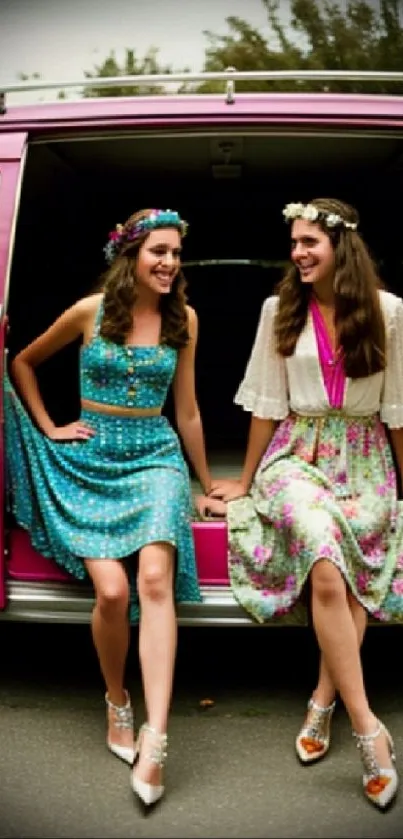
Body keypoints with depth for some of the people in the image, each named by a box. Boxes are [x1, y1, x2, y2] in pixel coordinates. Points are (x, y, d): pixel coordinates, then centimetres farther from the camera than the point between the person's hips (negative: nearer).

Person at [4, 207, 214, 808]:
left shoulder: (183, 319, 4)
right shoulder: (90, 311, -2)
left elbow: (186, 411, 11)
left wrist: (207, 483, 16)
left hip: (156, 458, 1)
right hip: (90, 461, -1)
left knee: (154, 579, -26)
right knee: (112, 591, -19)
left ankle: (155, 738, -27)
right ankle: (117, 703, 8)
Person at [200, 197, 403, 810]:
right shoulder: (280, 309, 1)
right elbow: (267, 405, 6)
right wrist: (246, 481, 10)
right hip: (298, 453, -1)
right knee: (326, 570, -26)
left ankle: (323, 703, -9)